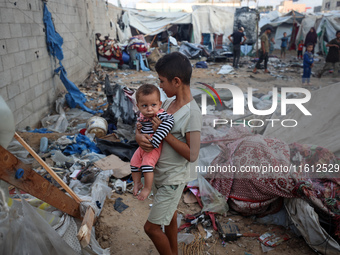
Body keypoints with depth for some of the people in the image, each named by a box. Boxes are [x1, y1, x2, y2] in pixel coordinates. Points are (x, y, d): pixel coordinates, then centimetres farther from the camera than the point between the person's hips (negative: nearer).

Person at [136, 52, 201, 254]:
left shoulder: (192, 112, -25)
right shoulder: (169, 102, -1)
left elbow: (192, 154, -28)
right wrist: (139, 135, -16)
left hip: (173, 178, -8)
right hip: (159, 173, 8)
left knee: (151, 227, 2)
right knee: (169, 215, 26)